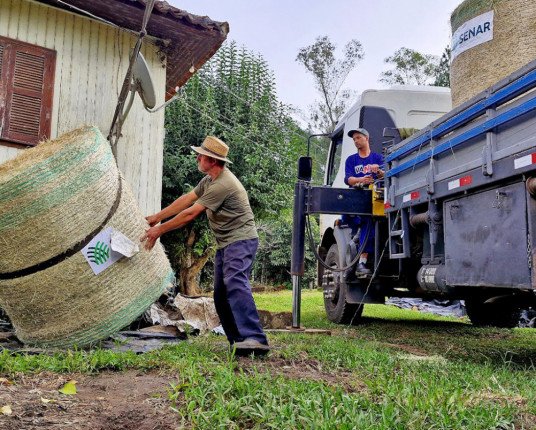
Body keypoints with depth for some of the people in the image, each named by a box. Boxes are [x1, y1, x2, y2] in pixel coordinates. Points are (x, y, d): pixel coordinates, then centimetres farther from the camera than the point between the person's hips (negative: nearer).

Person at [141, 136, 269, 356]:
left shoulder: (223, 185, -20)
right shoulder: (209, 180, 14)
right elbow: (186, 199, 18)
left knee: (235, 284, -28)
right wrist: (157, 217, 17)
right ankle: (238, 341, 8)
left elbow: (191, 214, -18)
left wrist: (160, 230, -10)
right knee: (221, 294, 6)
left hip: (241, 240, -11)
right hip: (225, 244, 11)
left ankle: (255, 339, -36)